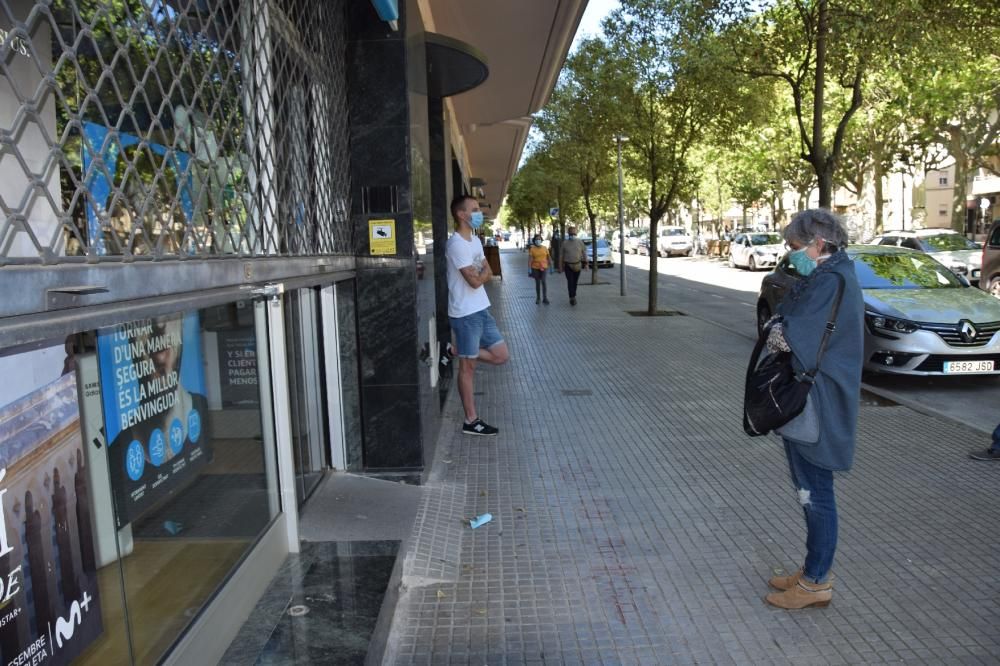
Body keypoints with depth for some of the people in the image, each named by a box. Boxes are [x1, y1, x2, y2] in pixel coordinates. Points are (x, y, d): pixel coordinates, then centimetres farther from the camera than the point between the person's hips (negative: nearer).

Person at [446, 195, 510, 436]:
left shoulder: (475, 241, 13)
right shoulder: (457, 244, -17)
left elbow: (488, 274, 12)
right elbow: (475, 281, -20)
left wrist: (481, 273, -9)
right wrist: (484, 273, 0)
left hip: (481, 310, 9)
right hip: (466, 314, -8)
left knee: (501, 356, 9)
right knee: (468, 367, 1)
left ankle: (462, 353, 24)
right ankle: (471, 421, 10)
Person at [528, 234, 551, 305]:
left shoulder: (545, 248, 2)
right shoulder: (532, 249, -4)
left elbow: (549, 258, 7)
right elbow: (530, 259, -9)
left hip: (543, 267, 0)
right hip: (535, 268, 0)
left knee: (543, 282, -10)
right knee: (537, 283, 7)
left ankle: (545, 298, -8)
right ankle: (538, 298, 18)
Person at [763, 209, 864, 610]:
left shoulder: (831, 281, -18)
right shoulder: (826, 277, 13)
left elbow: (788, 337, -23)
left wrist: (778, 326, -4)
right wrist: (783, 327, -10)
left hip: (816, 406, -10)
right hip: (806, 401, 10)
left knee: (815, 493, 2)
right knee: (810, 490, 17)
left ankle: (816, 583, 16)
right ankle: (814, 571, 31)